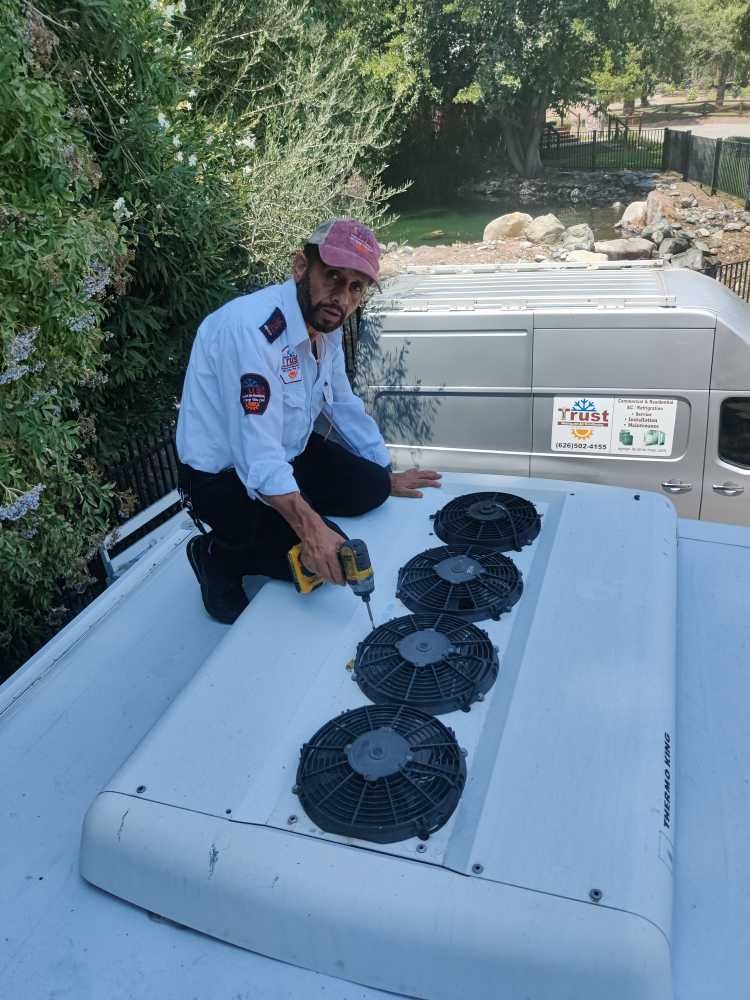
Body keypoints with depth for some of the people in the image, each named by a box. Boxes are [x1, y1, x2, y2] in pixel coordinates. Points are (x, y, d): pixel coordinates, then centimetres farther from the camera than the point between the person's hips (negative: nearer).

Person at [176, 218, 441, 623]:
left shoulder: (325, 323, -2)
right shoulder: (251, 327, -31)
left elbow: (344, 405, 11)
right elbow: (257, 456, -36)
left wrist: (388, 478, 17)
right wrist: (310, 526, -43)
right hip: (222, 476, -9)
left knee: (370, 488, 0)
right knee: (327, 558, -17)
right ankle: (219, 555, 5)